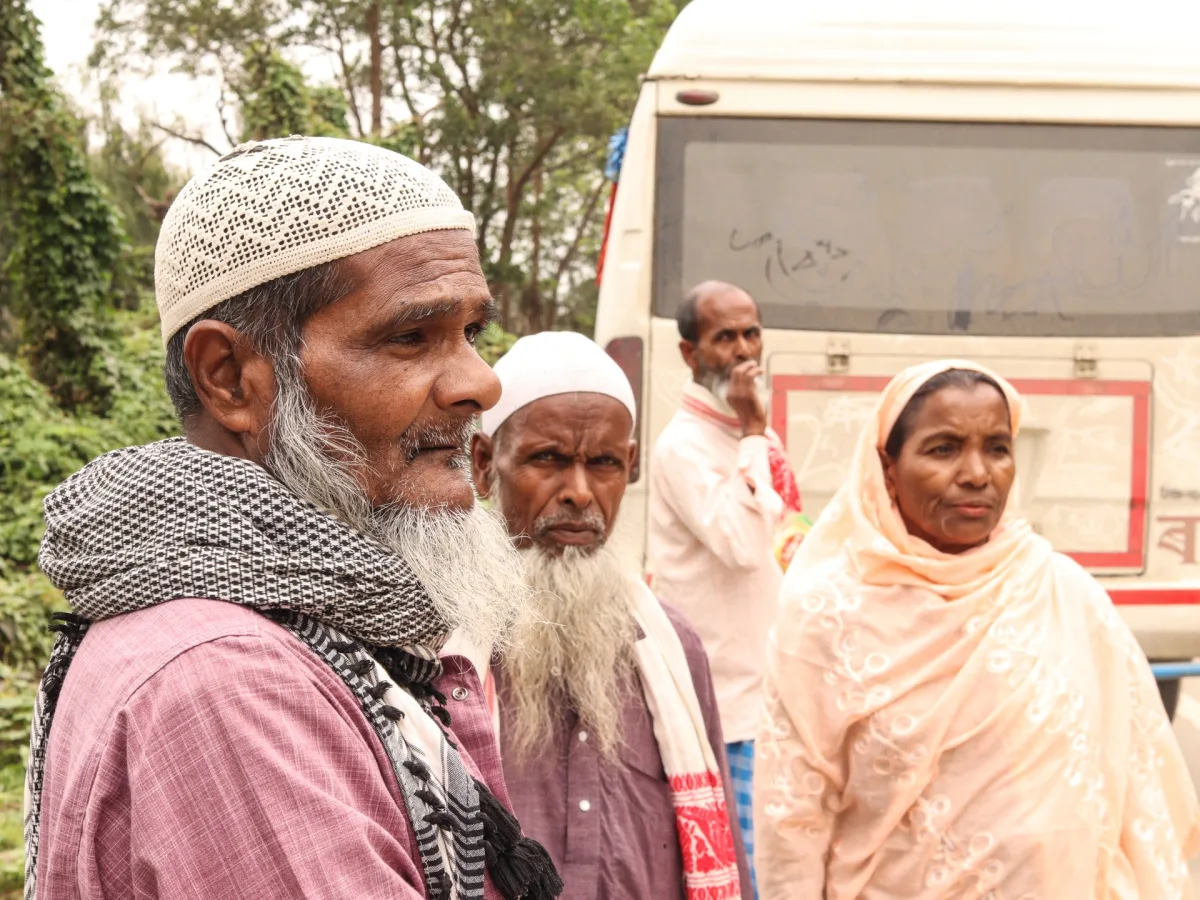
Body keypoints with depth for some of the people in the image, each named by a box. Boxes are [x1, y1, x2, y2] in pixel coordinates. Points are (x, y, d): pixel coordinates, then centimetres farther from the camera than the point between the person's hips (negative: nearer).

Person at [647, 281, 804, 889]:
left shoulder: (756, 439, 12)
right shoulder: (683, 446, -14)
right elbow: (743, 542, -26)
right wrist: (753, 435, -21)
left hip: (775, 694, 9)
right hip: (731, 700, -9)